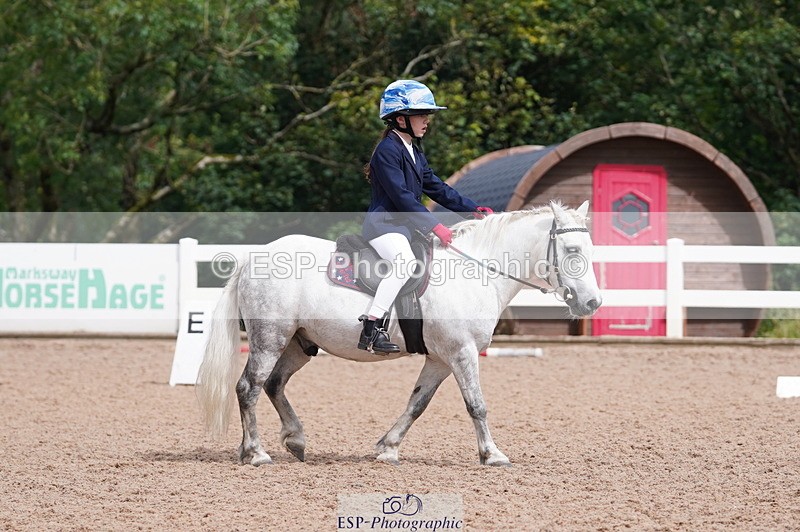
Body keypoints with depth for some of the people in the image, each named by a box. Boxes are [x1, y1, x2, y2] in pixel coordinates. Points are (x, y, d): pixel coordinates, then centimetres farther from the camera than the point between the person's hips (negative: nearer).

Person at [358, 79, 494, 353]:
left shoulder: (415, 153, 18)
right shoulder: (387, 150, -14)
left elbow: (436, 187, 18)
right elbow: (401, 196, -21)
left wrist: (473, 209, 6)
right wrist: (434, 226, -25)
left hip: (405, 226, 11)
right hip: (383, 224, -11)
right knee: (405, 262, -34)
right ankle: (370, 331, -36)